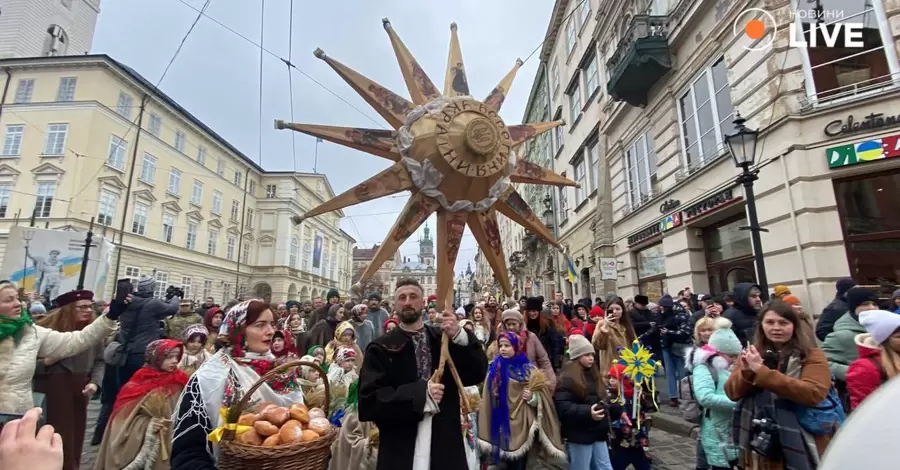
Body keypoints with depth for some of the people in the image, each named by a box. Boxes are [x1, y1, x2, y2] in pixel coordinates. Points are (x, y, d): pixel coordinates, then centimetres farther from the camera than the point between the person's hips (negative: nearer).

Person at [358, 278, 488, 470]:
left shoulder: (444, 338, 3)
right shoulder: (381, 348, -5)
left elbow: (478, 374, -6)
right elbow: (368, 401, -12)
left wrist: (460, 336, -22)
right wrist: (420, 393, -21)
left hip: (446, 447, 3)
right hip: (400, 450, -2)